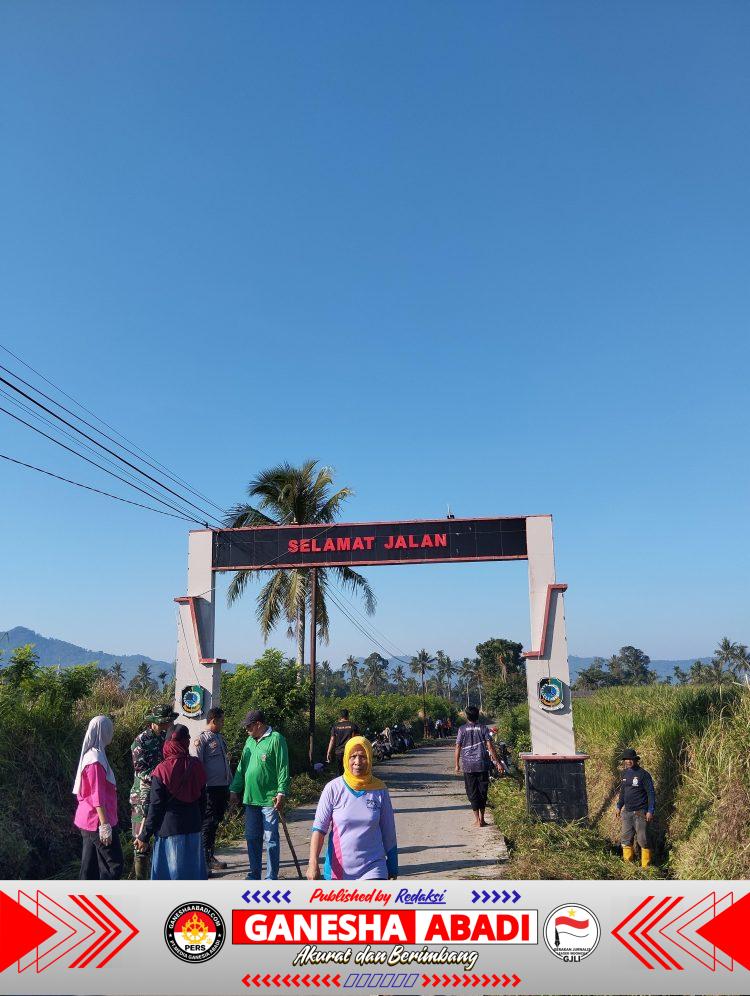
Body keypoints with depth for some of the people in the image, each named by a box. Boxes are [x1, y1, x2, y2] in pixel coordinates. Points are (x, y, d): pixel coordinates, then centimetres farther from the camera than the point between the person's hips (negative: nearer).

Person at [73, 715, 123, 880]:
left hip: (89, 822, 10)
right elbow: (98, 797, -22)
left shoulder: (90, 755, 10)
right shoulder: (96, 760, -20)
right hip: (98, 821, -10)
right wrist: (105, 825, -20)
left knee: (90, 867, 14)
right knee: (114, 865, -3)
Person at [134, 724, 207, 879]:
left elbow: (155, 807, -11)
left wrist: (144, 837, -3)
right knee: (193, 870, 15)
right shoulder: (196, 766, -1)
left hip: (170, 831, -4)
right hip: (193, 830, 4)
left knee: (171, 873, 7)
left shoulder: (162, 770, -13)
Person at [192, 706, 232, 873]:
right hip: (210, 788, -8)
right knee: (208, 823, -2)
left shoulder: (220, 738, 16)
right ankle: (203, 860, 6)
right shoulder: (201, 739, -10)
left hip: (222, 787, 8)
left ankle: (210, 856, 25)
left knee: (215, 822, 15)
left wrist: (231, 786, 20)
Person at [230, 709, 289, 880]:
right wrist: (234, 790, 13)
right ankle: (254, 874, 27)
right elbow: (241, 767, 17)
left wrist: (281, 792, -17)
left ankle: (271, 877, 13)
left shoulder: (276, 739, -11)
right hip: (251, 799, 7)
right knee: (252, 838, 14)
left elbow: (283, 768, -13)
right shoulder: (250, 741, 12)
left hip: (270, 800, -7)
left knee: (270, 839, 2)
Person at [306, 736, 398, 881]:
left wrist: (393, 867, 10)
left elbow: (388, 832, 5)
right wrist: (313, 863, -18)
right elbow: (319, 828, -7)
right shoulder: (333, 789, -6)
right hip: (338, 868, 1)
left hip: (373, 867, -1)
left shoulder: (379, 790, -3)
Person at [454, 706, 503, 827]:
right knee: (483, 791, 11)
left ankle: (477, 820, 3)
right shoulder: (483, 728, 0)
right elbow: (490, 746, -4)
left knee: (472, 792, 5)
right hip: (482, 765, 1)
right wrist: (497, 762, 0)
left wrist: (457, 764, 7)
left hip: (468, 766, -1)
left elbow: (458, 747, -1)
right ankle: (482, 818, 16)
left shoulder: (462, 729, -1)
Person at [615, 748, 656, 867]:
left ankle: (645, 865, 9)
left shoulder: (643, 774, -11)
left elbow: (651, 793, -11)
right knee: (625, 839, 12)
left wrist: (650, 811, -16)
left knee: (643, 840, -2)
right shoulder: (625, 773, 10)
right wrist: (619, 806, 21)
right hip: (627, 812, 7)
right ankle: (627, 863, 23)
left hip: (640, 812, -7)